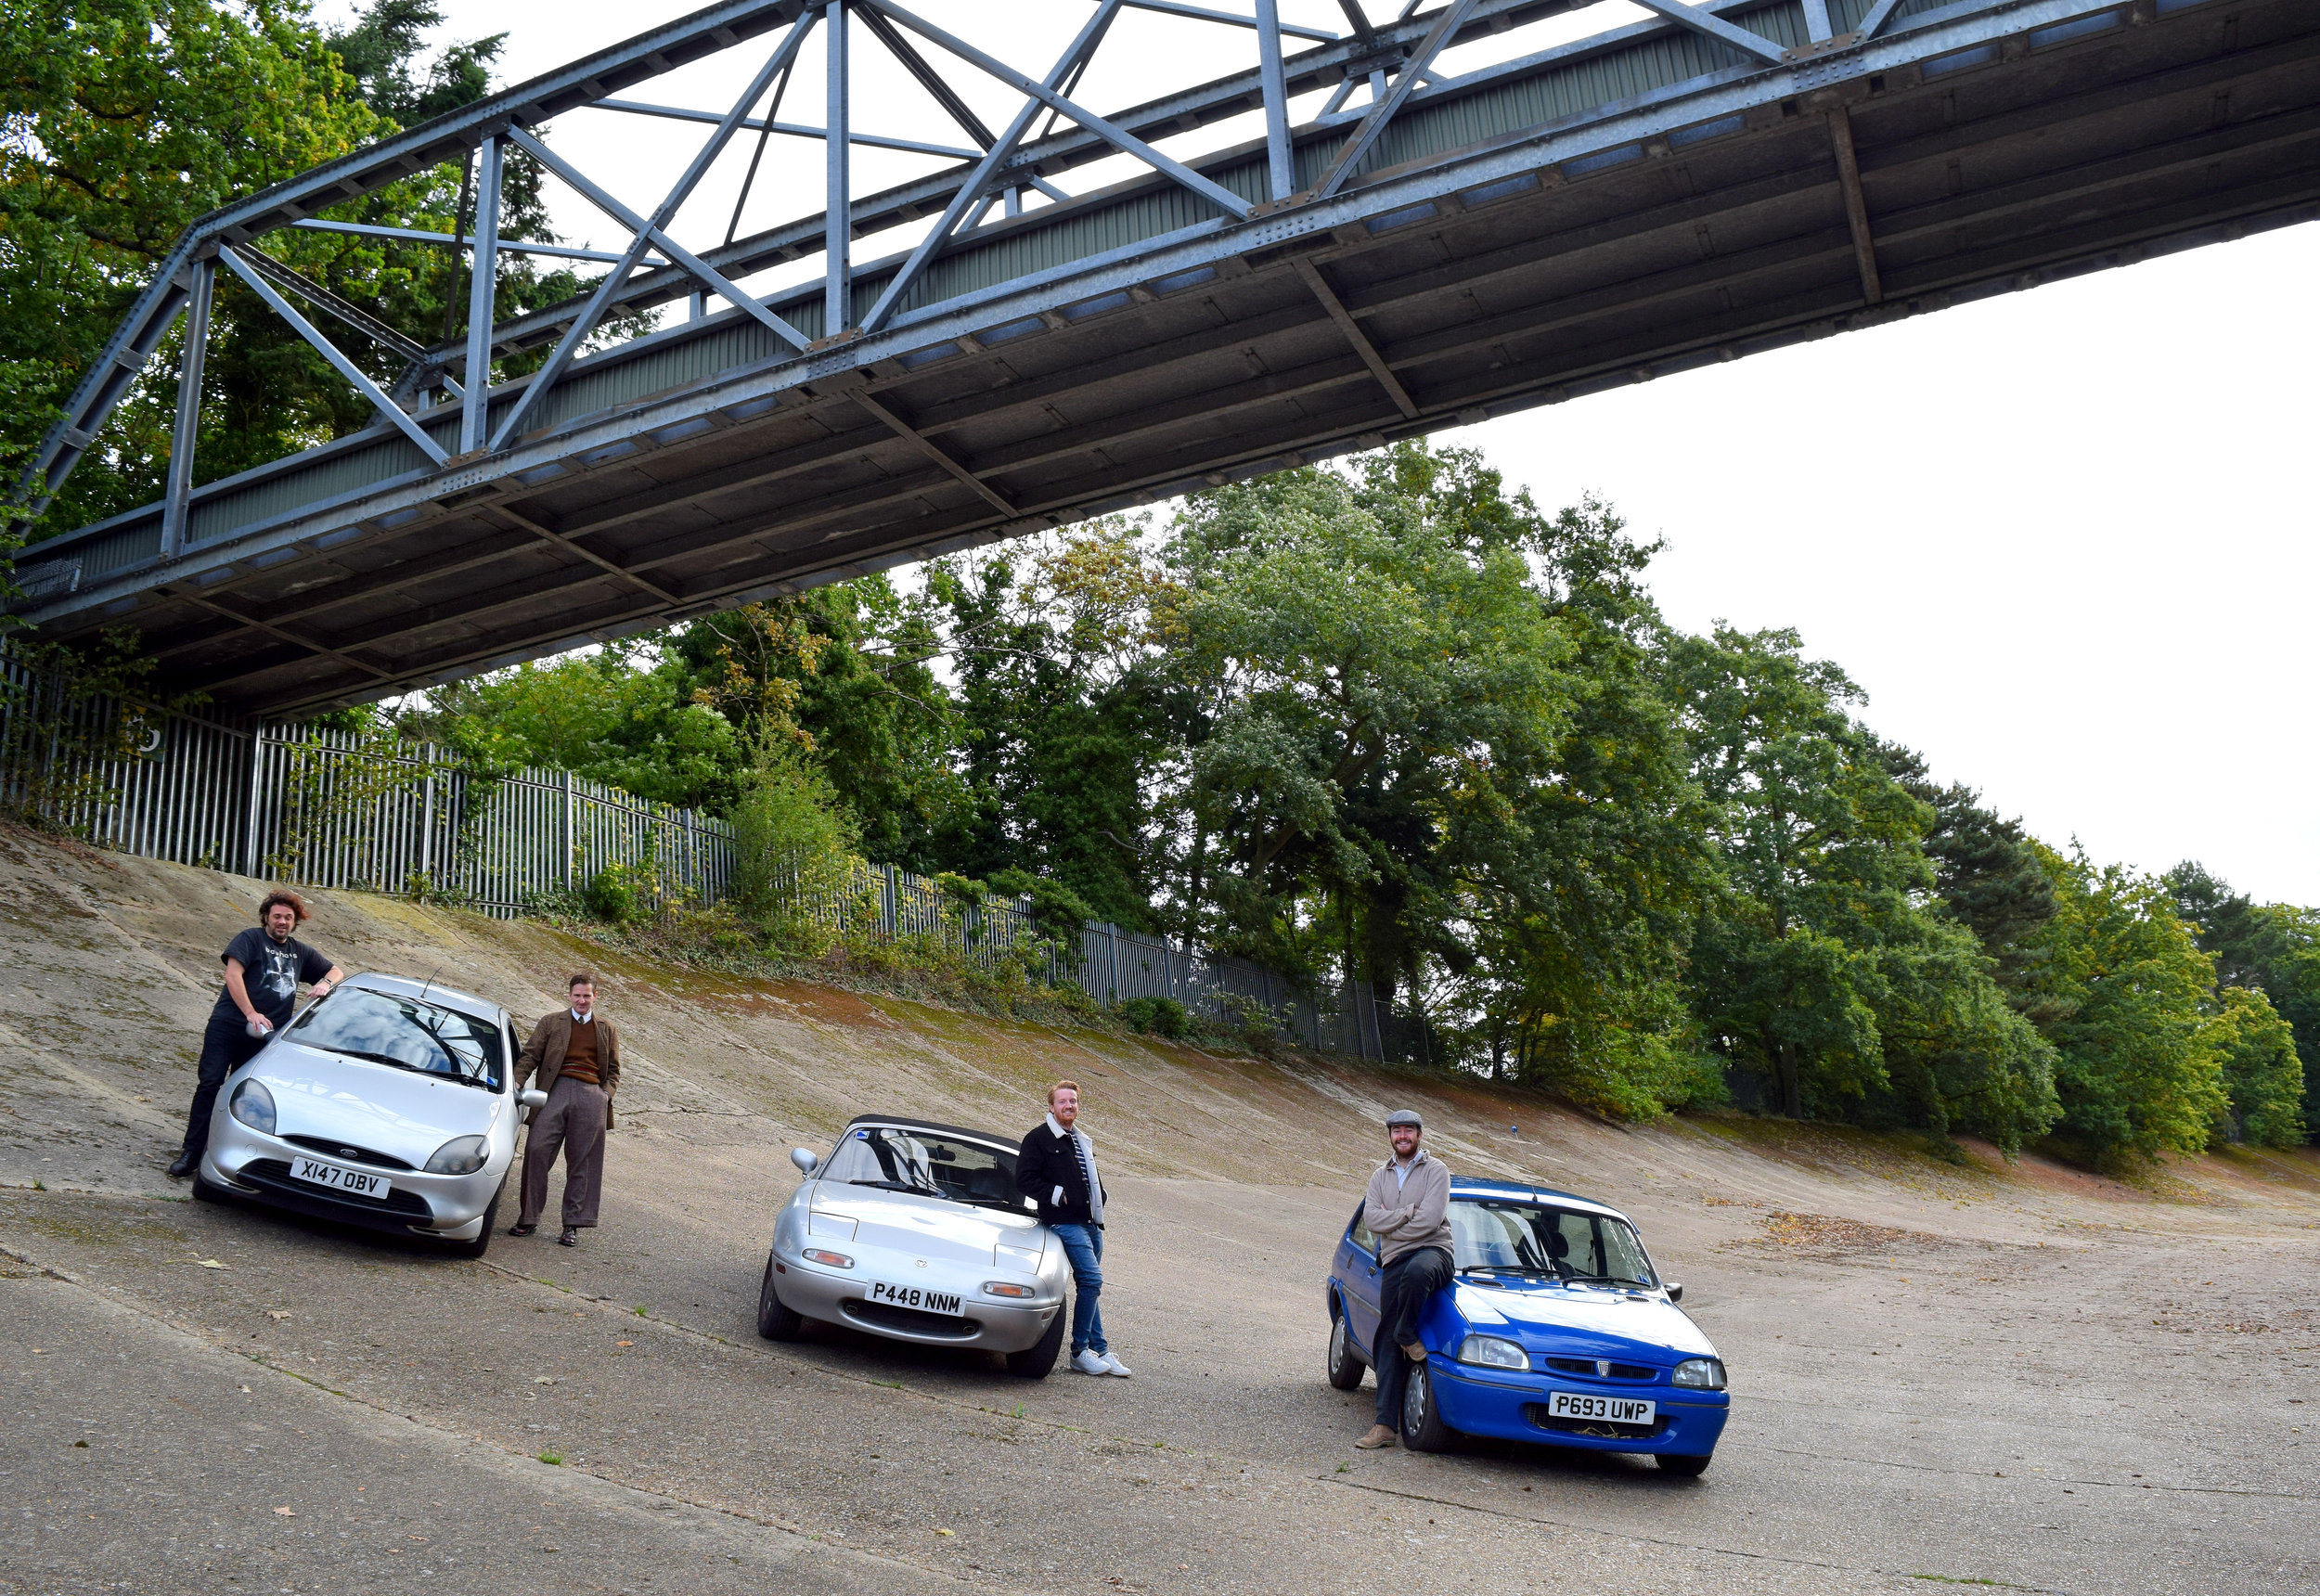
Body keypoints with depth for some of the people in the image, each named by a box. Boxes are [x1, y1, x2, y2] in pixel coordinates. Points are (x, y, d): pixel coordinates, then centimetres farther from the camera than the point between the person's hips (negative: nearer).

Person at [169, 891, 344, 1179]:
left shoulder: (300, 952, 19)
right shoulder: (252, 939, 2)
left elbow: (336, 972, 26)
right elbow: (233, 974, -10)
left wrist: (325, 983, 1)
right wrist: (251, 1013, -17)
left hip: (262, 1036, 4)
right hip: (227, 1026, -4)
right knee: (209, 1085, -8)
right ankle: (192, 1153, -4)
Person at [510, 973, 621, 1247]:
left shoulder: (607, 1029, 19)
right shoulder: (551, 1023, 15)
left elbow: (613, 1069, 20)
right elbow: (530, 1055, 10)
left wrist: (606, 1095, 4)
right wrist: (517, 1081, -7)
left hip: (591, 1095, 1)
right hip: (556, 1090, -1)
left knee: (582, 1162, 0)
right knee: (537, 1151, -10)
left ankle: (573, 1224, 6)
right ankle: (529, 1218, 2)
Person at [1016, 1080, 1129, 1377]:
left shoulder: (1082, 1141, 20)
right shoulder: (1038, 1138, -4)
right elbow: (1024, 1180, -10)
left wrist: (1099, 1203, 15)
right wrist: (1058, 1194, -14)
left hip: (1091, 1222, 8)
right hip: (1065, 1223, -8)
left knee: (1090, 1285, 12)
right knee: (1092, 1279, -17)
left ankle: (1099, 1351, 17)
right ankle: (1080, 1351, -7)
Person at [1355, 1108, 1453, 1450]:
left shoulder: (1435, 1171, 2)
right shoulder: (1381, 1176, 17)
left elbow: (1429, 1221, -12)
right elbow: (1371, 1217, 0)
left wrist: (1389, 1223, -5)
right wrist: (1408, 1212, -10)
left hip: (1431, 1251, -5)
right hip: (1393, 1262, 5)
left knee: (1417, 1271, -42)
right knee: (1386, 1344, -1)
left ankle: (1408, 1335, -16)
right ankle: (1385, 1424, 0)